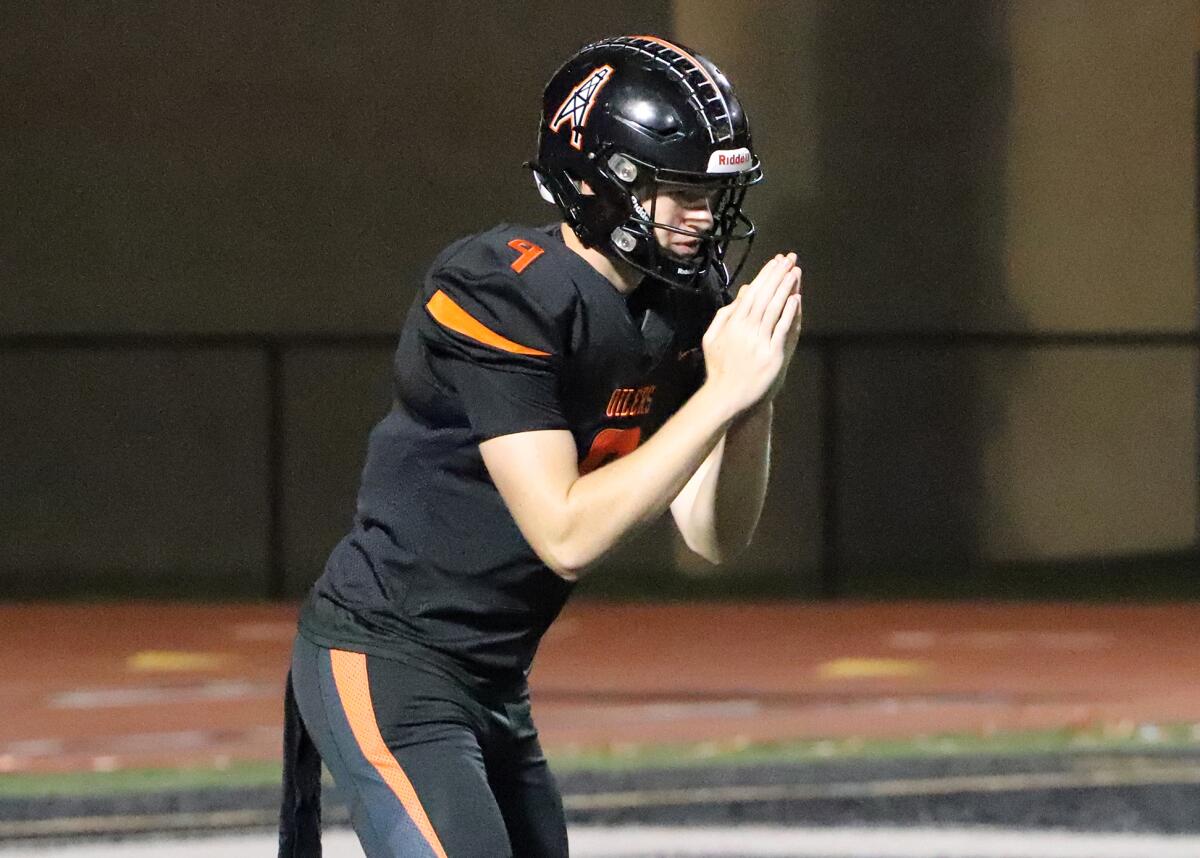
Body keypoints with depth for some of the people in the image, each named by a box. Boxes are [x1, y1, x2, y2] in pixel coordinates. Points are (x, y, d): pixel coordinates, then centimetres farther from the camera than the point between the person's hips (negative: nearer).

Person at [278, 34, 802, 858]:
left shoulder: (678, 310, 4)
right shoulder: (500, 295, -21)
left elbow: (715, 535, 3)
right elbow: (567, 536, -26)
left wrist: (754, 392, -13)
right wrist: (721, 392, -26)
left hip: (494, 686, 9)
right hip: (384, 666, -9)